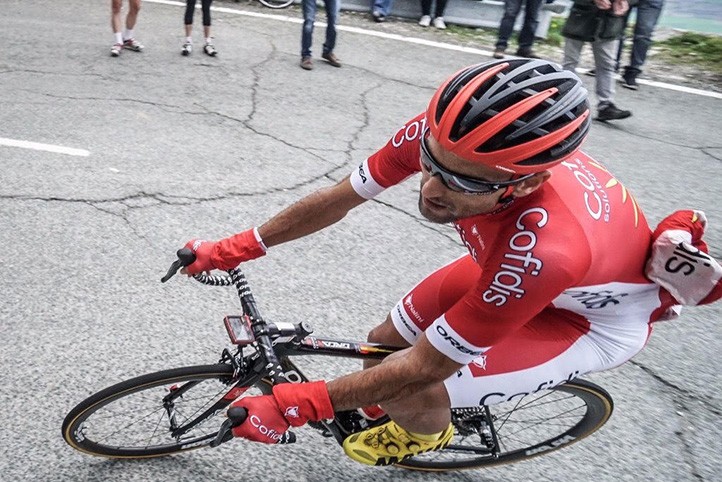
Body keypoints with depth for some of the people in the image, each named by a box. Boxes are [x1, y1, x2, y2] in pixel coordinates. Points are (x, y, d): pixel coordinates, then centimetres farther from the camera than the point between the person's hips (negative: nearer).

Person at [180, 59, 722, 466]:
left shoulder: (546, 248, -45)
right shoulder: (444, 133, -30)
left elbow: (422, 368, -33)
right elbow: (335, 199, -13)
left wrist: (290, 406, -27)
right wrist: (234, 249, -8)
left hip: (593, 315, -5)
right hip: (501, 256, 6)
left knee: (410, 391, -17)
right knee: (385, 343, 4)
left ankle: (428, 433, 20)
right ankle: (388, 406, 38)